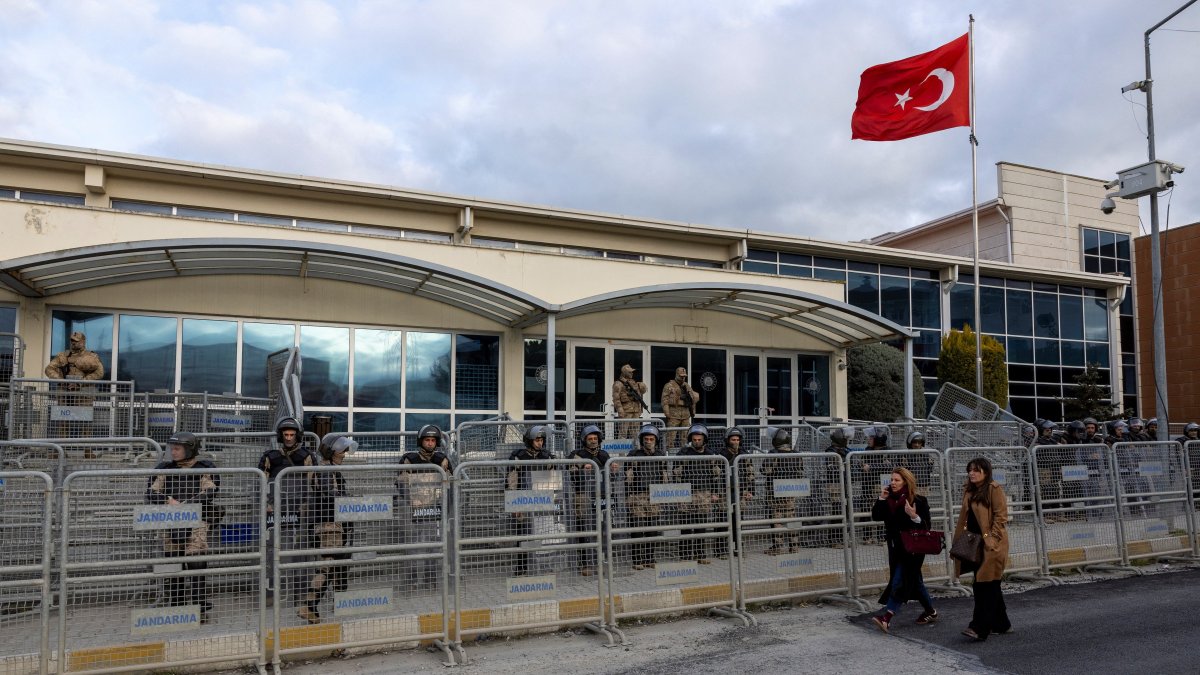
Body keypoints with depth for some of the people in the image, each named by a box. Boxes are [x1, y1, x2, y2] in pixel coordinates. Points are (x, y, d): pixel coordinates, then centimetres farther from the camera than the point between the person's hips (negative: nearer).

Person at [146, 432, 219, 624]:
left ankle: (201, 609, -3)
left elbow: (208, 494, -10)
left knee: (196, 565, -9)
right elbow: (151, 492, 5)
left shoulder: (205, 469, 0)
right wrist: (168, 501, -13)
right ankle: (175, 607, 22)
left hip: (196, 521, -4)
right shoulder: (165, 469, 12)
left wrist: (183, 504, -18)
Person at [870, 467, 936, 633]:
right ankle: (930, 612, 33)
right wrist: (881, 498, -8)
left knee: (900, 581, -10)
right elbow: (876, 516, 1)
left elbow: (926, 526, -12)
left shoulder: (918, 500, -11)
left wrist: (914, 517, -30)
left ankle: (886, 618, -14)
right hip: (896, 547, 7)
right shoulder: (890, 499, 5)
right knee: (914, 581, 17)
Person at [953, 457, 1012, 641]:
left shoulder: (994, 489, -10)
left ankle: (980, 628, -8)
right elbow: (964, 517, 20)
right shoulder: (968, 491, 14)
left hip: (990, 545, -8)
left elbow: (1001, 516, -13)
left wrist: (990, 537, -19)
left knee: (985, 586, -8)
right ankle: (1001, 624, 26)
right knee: (991, 586, 15)